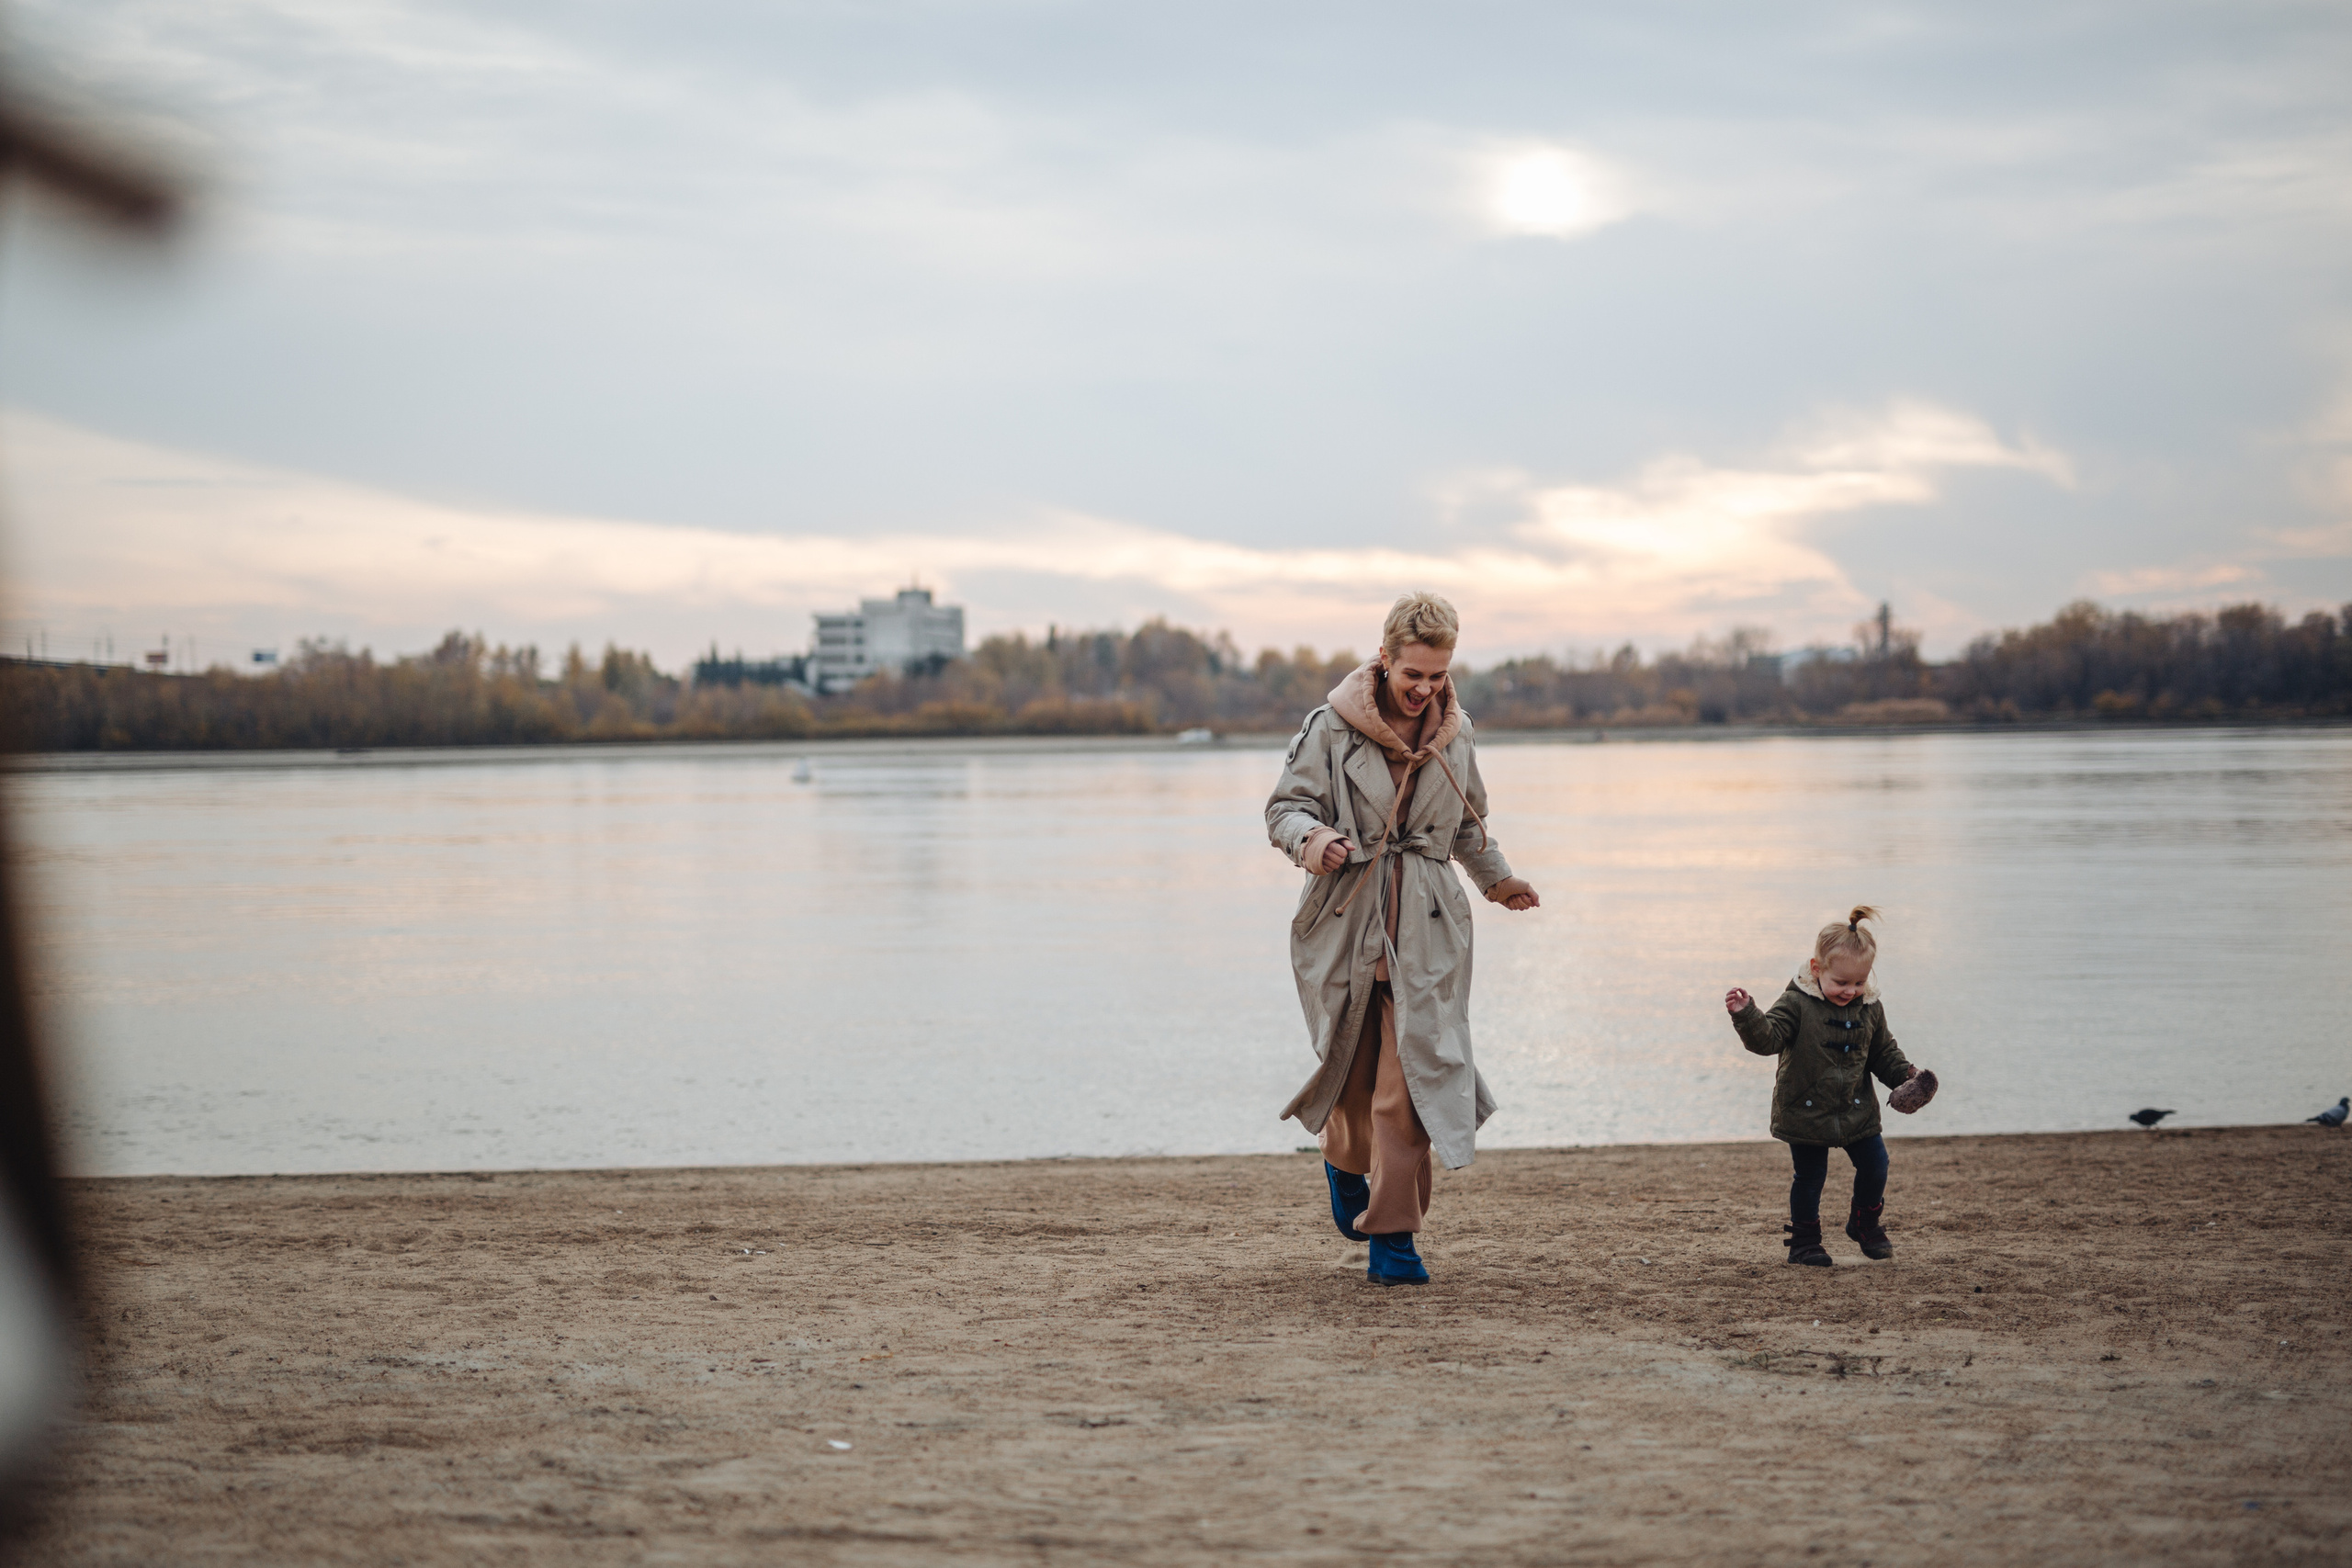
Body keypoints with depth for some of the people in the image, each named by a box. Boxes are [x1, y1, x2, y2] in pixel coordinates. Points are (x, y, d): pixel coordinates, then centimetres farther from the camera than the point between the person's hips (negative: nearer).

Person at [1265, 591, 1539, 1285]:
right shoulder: (1332, 728, -4)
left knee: (1412, 1079, -8)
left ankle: (1393, 1237, -2)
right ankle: (1344, 1161, 42)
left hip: (1426, 928, 2)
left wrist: (1496, 879, 31)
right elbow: (1285, 805, -5)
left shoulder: (1454, 734, 9)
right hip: (1346, 919, -2)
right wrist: (1309, 837, -25)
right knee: (1352, 1068, 8)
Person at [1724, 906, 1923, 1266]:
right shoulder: (1797, 1004, -15)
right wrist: (1745, 1015, -42)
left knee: (1875, 1166, 6)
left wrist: (1904, 1076, -2)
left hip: (1857, 1112, 4)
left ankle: (1866, 1223, 31)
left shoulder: (1870, 1008, 1)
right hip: (1806, 1112, -4)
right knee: (1809, 1176, 3)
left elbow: (1883, 1052, 12)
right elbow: (1768, 1037, -25)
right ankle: (1804, 1242, 18)